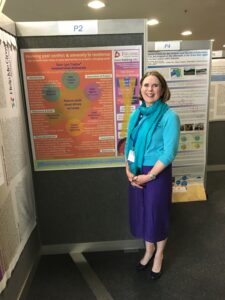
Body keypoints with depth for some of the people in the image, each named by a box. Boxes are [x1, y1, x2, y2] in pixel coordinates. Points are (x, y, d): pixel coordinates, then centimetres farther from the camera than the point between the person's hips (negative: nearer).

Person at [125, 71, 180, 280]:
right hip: (136, 174, 5)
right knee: (141, 212, 17)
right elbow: (129, 144, 8)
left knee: (157, 213, 11)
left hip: (157, 173, -5)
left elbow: (169, 152, -17)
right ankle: (149, 249, 44)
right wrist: (128, 170, -4)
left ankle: (158, 255, 38)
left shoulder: (169, 116, -14)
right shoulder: (136, 115, 4)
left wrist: (149, 176, -15)